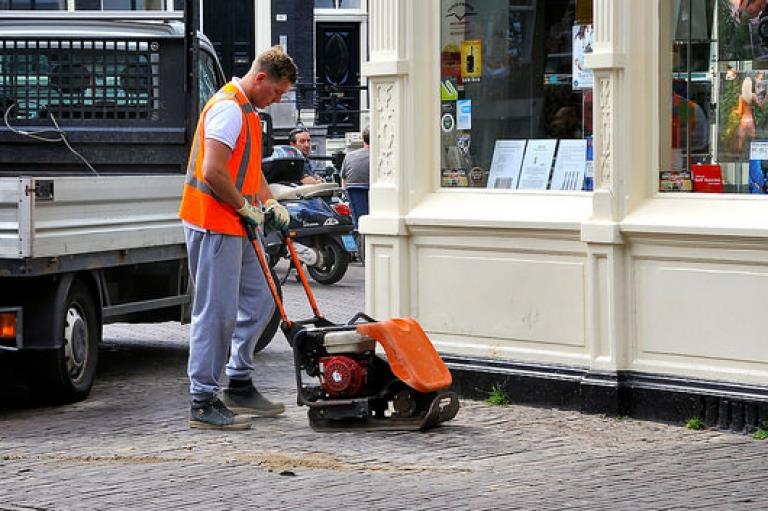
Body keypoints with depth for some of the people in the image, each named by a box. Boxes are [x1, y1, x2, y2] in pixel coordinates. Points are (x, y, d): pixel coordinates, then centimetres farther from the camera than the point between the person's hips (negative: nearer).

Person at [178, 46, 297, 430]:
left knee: (258, 301, 15)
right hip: (214, 224, -11)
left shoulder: (246, 110, 17)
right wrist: (245, 206, -13)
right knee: (217, 313, -8)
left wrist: (269, 202, 13)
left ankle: (239, 385, 23)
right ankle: (203, 402, -4)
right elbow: (213, 172, -25)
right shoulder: (229, 108, -17)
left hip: (234, 227, 11)